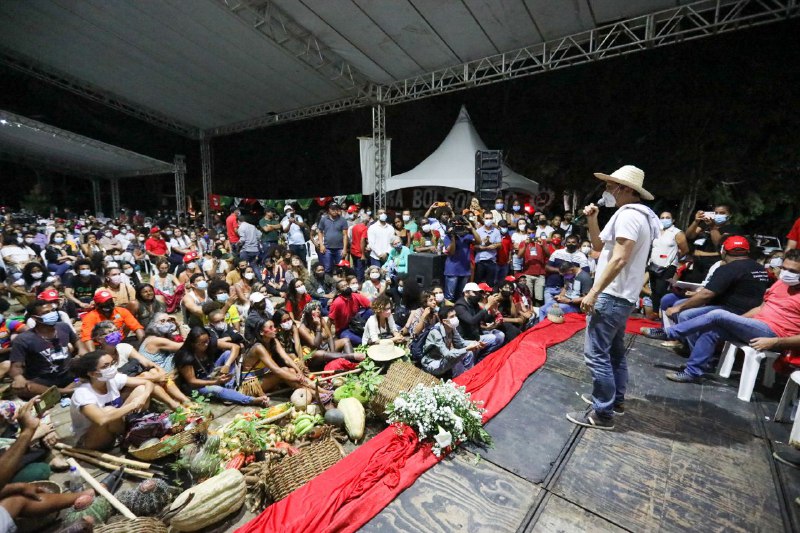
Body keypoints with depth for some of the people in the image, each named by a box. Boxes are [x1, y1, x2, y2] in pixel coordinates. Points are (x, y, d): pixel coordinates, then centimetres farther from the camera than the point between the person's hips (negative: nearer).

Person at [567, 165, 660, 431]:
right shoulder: (638, 215, 16)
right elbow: (599, 246, 18)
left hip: (612, 296, -11)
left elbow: (619, 259, -26)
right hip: (622, 295, 11)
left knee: (596, 353, -6)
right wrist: (592, 220, 6)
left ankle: (602, 413, 4)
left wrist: (594, 292, -24)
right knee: (614, 350, 20)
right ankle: (615, 399, 33)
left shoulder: (628, 214, -17)